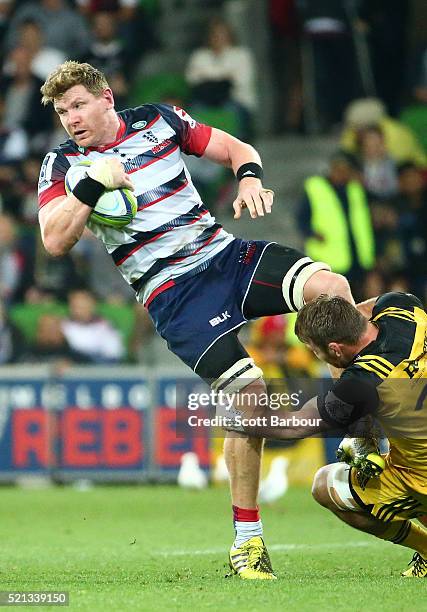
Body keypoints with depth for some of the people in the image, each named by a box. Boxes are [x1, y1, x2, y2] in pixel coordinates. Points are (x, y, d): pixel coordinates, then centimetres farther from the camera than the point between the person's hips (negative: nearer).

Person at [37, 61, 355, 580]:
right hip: (172, 293, -3)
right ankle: (246, 541, -9)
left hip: (224, 254, 4)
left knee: (329, 285, -23)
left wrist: (249, 178, -5)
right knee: (248, 388, -21)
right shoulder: (63, 165, 3)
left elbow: (236, 149, 16)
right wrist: (92, 185, -18)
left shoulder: (159, 121, 10)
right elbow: (54, 242, -9)